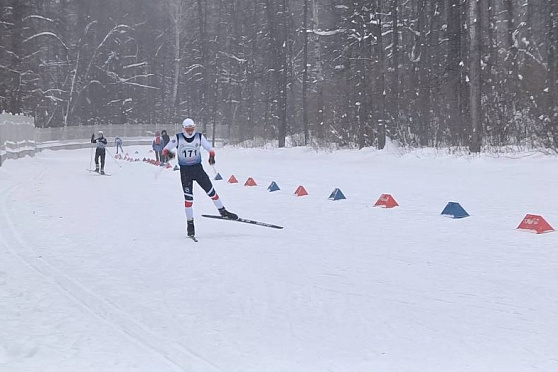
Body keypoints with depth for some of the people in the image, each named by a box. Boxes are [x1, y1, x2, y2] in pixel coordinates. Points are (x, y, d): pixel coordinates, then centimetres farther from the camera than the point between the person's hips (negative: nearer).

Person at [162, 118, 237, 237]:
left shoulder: (199, 137, -3)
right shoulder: (177, 138, -6)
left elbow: (210, 148, -2)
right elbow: (166, 149, -2)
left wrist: (212, 156, -24)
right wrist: (168, 152, -26)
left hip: (198, 168, 1)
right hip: (185, 170, -1)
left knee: (210, 190, -3)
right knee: (188, 198, -3)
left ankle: (223, 211, 13)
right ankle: (190, 223, 5)